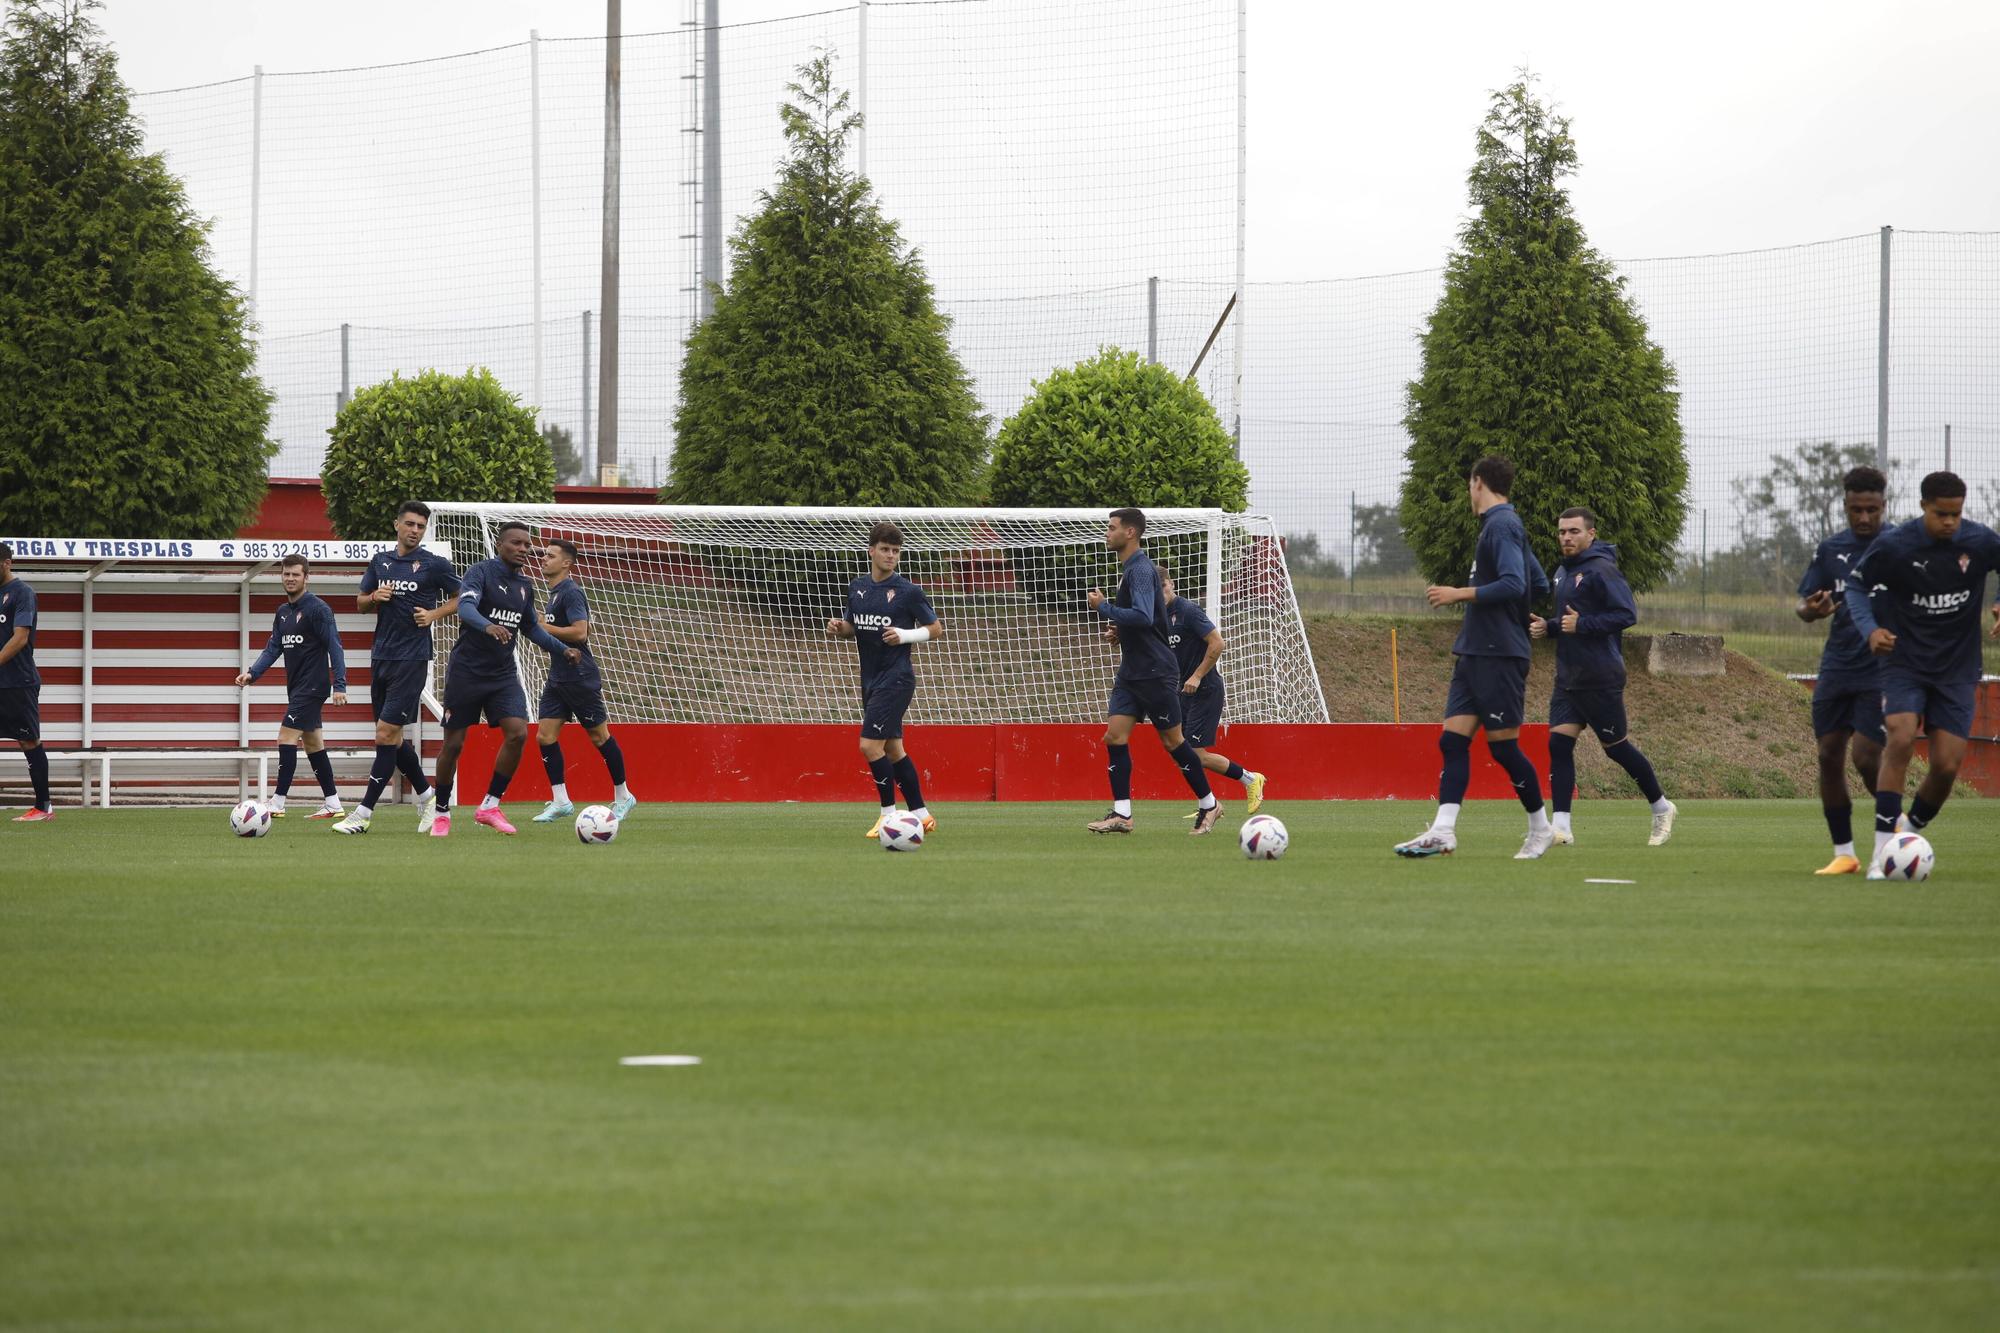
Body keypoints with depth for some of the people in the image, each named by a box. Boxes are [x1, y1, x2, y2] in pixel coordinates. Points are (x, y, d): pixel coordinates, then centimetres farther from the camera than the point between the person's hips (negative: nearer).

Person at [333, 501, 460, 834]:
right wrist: (374, 597, -3)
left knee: (386, 734, -11)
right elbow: (360, 603, 19)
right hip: (381, 655, 6)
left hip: (412, 659, -6)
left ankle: (364, 813, -10)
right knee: (393, 737, 9)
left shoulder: (435, 565, -2)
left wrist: (434, 614, -8)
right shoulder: (380, 562, 12)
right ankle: (427, 797, 27)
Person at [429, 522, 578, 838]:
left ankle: (490, 806, -1)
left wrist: (562, 649, 14)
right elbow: (465, 607, -30)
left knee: (517, 734, -14)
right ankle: (442, 813, 18)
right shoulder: (481, 572, -11)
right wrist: (488, 626, -49)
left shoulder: (525, 584, 10)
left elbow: (531, 627, 24)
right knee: (454, 743, 1)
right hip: (466, 672, -5)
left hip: (503, 674, 5)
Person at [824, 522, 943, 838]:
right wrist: (839, 627, -3)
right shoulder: (857, 588, 9)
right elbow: (852, 628, 20)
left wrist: (905, 635, -18)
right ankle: (921, 814, 20)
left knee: (870, 745, -14)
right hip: (871, 680, 7)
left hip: (896, 679, -7)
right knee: (893, 749, 11)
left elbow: (936, 629, -2)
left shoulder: (908, 592, -8)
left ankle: (889, 813, -2)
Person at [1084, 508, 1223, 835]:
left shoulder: (1141, 569, -17)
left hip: (1155, 671, -10)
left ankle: (1208, 805, 12)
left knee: (1172, 740, -1)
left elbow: (1143, 617, -30)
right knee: (1114, 737, -1)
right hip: (1132, 671, 10)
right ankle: (1121, 814, -3)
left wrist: (1103, 607, -21)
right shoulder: (1129, 568, 15)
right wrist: (1121, 631, 11)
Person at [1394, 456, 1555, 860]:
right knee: (1453, 739, 0)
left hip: (1498, 657, -10)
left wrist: (1459, 594, -18)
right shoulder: (1504, 524, 17)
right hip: (1475, 655, 10)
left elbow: (1514, 584, -24)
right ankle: (1442, 832, -7)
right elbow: (1540, 585, 23)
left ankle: (1541, 829, 9)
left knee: (1503, 745, -3)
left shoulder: (1500, 526, -13)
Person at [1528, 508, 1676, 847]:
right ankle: (1561, 826, -7)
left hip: (1601, 679, -8)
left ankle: (1661, 808, 21)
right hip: (1568, 677, 8)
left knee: (1616, 747, 2)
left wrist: (1581, 625, -23)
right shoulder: (1564, 571, 14)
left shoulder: (1602, 571, -13)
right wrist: (1547, 627, 6)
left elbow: (1628, 615, -20)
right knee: (1558, 743, -5)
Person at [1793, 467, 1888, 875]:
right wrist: (1811, 610, -13)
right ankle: (1844, 853, 11)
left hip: (1881, 671, -5)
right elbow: (1804, 604, 11)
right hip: (1836, 669, 5)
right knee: (1829, 757, 2)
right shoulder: (1831, 549, 8)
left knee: (1866, 757, -12)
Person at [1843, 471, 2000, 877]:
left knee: (1947, 765, -6)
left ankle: (1912, 833, 22)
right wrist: (1870, 630, -16)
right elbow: (1856, 585, 1)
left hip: (1957, 671, 2)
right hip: (1905, 664, -2)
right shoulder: (1894, 545, -12)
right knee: (1901, 738, -25)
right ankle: (1882, 851, -23)